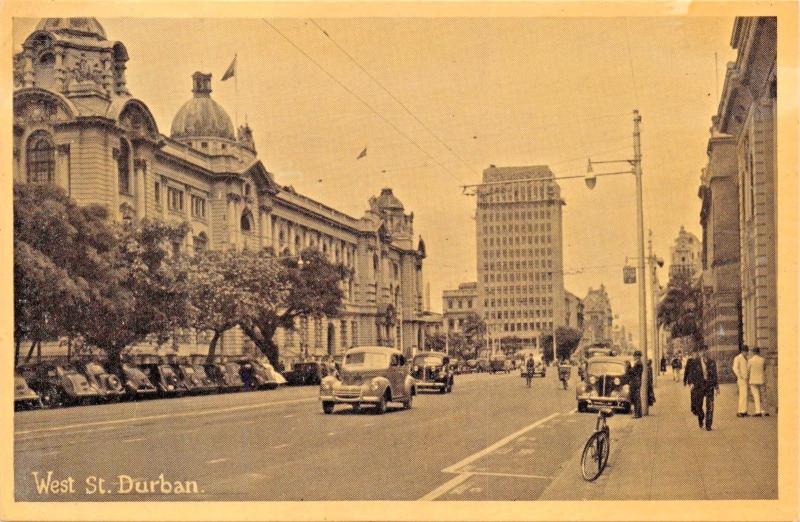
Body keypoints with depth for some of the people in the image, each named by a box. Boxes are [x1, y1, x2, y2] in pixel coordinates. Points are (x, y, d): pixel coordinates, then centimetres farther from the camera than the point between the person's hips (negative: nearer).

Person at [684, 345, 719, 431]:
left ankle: (708, 425, 3)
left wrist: (717, 387, 5)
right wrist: (691, 383, -14)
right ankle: (701, 417, 35)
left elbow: (715, 375, 9)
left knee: (710, 406, -5)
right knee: (697, 406, 2)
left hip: (709, 386, 1)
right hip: (699, 386, -1)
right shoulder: (694, 362, 0)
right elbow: (690, 373, 0)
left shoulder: (711, 362, 6)